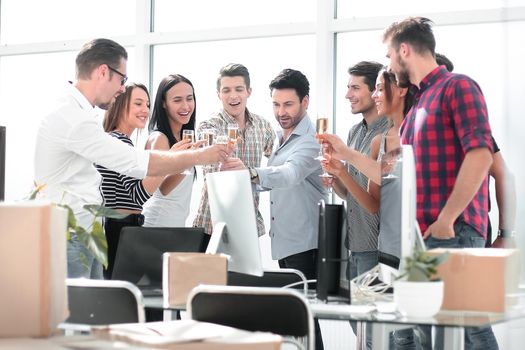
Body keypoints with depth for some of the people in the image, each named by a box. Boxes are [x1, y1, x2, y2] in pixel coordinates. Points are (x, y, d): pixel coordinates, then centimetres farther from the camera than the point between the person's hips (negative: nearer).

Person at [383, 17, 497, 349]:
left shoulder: (457, 86, -4)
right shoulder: (418, 103, 21)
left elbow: (480, 155, -17)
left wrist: (446, 220, -20)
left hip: (453, 232, -9)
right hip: (421, 234, 9)